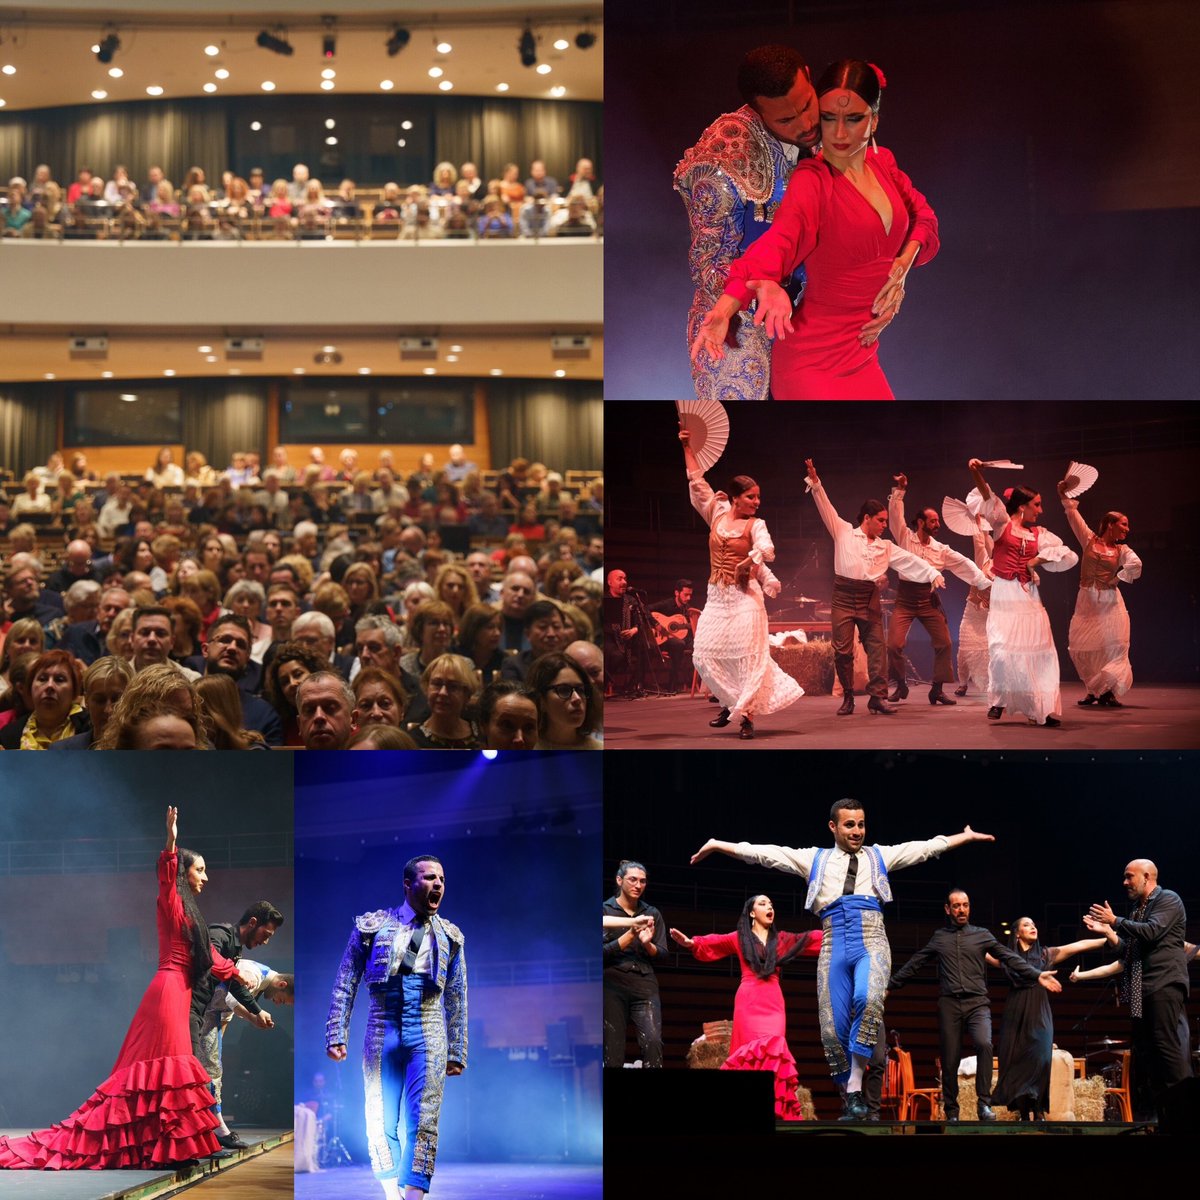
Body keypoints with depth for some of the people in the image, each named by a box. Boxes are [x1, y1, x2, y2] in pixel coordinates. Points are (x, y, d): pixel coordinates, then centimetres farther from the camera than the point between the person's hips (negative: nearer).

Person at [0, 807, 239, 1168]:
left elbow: (206, 952, 32)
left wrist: (236, 972, 41)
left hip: (179, 992, 9)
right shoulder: (172, 902, -3)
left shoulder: (188, 910, 23)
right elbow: (166, 879, -25)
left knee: (144, 1067, 5)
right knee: (167, 1066, -12)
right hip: (170, 989, -9)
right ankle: (165, 1145, -15)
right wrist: (171, 842, -40)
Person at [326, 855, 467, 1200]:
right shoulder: (372, 926, 4)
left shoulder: (449, 937, 11)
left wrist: (457, 1052, 10)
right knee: (381, 1121, 1)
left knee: (422, 1121, -9)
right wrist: (336, 1036, -2)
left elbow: (456, 1000, 13)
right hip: (382, 1032, 0)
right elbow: (345, 984, 5)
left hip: (429, 1035, 0)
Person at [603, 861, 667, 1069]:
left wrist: (647, 943, -10)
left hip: (645, 984, 2)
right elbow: (603, 951, -6)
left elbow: (662, 952, 10)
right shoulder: (605, 910, 3)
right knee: (613, 1046, -6)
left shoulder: (652, 913, 13)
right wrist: (630, 934, -16)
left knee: (653, 1041, -17)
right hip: (613, 984, -2)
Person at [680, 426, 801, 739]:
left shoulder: (755, 525, -3)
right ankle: (730, 704, 19)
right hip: (717, 596, 4)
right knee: (705, 653, 2)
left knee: (748, 655, -8)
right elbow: (697, 483, 10)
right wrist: (688, 446, 9)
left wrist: (751, 560, -39)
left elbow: (767, 549, -21)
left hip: (745, 596, -4)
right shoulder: (716, 514, 5)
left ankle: (746, 713, -6)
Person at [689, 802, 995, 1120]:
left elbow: (927, 847, 20)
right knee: (833, 1028, -6)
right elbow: (766, 853, 14)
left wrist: (966, 837, 17)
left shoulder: (879, 856, 20)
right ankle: (852, 1101, 9)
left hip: (871, 942, -2)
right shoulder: (815, 859, 19)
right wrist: (719, 845, 9)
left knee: (868, 999, -31)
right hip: (834, 946, 2)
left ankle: (855, 1087, -27)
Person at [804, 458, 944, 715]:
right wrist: (815, 483, -13)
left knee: (876, 648, -3)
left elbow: (910, 560, 7)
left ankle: (877, 697, -1)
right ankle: (848, 698, 7)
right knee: (842, 651, -2)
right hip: (844, 598, -3)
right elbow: (826, 509, -2)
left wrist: (933, 573, -6)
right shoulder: (844, 532, 4)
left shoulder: (886, 547, 13)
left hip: (870, 600, 3)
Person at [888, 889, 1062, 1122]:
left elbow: (1011, 958, 4)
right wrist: (890, 985, 17)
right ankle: (951, 1111, 15)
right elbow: (914, 964, 17)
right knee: (950, 1061, 1)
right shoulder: (939, 938, 13)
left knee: (984, 1044, -27)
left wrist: (1036, 975, -7)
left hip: (977, 1003, -2)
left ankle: (984, 1103, -21)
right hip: (949, 1005, 2)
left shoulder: (982, 935, 10)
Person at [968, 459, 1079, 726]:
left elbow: (1070, 556, 10)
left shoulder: (1039, 534, 12)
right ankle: (998, 701, 6)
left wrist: (1038, 560, -1)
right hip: (1003, 596, -4)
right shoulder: (1002, 523, 2)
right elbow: (989, 501, -16)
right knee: (1001, 650, -13)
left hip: (1028, 596, 4)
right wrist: (977, 475, -34)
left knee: (1037, 650, -2)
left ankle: (1041, 708, 2)